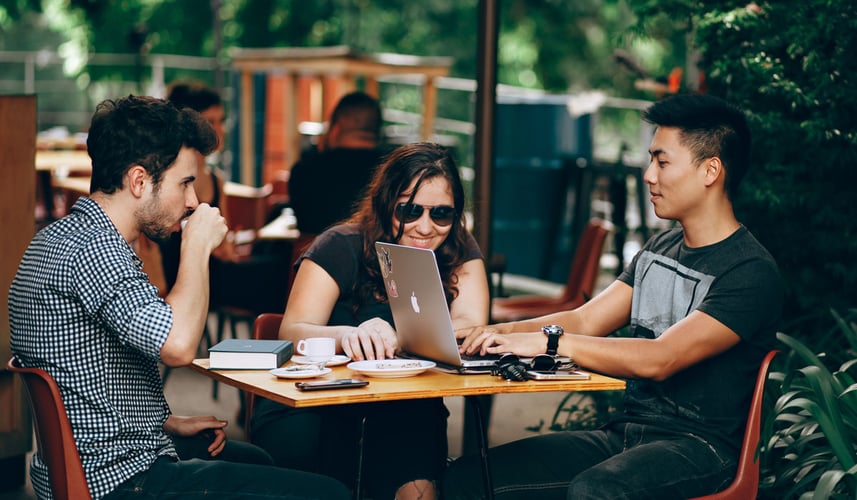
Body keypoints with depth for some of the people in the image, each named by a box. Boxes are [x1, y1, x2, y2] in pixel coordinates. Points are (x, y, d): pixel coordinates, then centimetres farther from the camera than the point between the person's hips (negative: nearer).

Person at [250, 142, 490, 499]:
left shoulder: (460, 252, 3)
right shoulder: (342, 248, -6)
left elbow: (471, 327, -12)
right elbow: (292, 332, -17)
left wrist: (397, 339, -32)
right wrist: (347, 335, -41)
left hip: (405, 407, 1)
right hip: (316, 400, -1)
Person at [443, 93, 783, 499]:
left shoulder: (752, 274, -13)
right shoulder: (659, 249, 16)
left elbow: (659, 360, -23)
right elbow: (585, 320, 11)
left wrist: (549, 340, -25)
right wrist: (503, 332, -6)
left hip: (697, 447, -8)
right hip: (624, 433, 8)